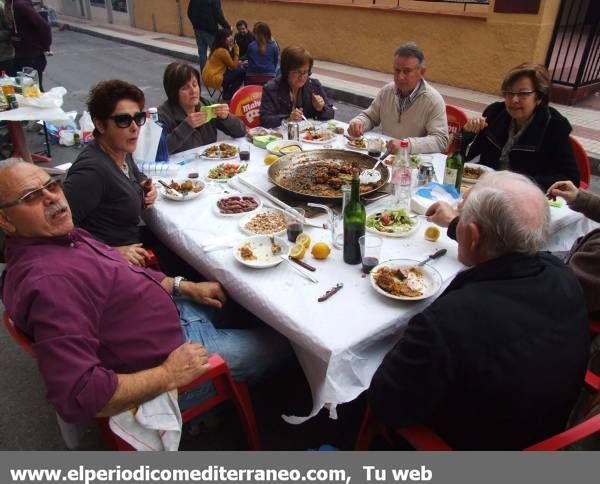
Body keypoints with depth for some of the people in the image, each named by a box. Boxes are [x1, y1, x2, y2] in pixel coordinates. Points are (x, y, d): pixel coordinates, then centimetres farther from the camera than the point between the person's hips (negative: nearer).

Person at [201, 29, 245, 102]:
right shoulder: (222, 51, -16)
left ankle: (226, 95, 26)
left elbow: (230, 64, 16)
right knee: (241, 72, -7)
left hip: (208, 76, 10)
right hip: (213, 79, -10)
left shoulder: (217, 48, 13)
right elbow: (234, 66, -9)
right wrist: (236, 50, -6)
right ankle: (228, 97, 4)